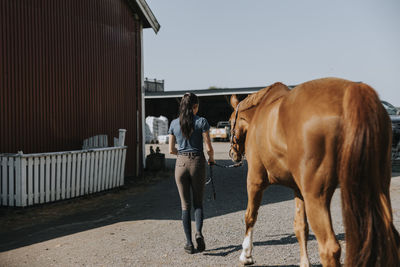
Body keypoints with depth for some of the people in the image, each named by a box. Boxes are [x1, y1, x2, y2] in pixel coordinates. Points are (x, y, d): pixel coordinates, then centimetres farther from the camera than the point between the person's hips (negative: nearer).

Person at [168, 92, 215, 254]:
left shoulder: (174, 124, 2)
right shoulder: (201, 122, -6)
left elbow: (171, 150, 5)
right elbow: (208, 148, -8)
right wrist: (211, 159, 12)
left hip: (181, 163, 2)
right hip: (197, 162, -1)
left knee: (185, 205, 10)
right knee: (198, 202, 14)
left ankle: (189, 243, 7)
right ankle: (198, 233, -9)